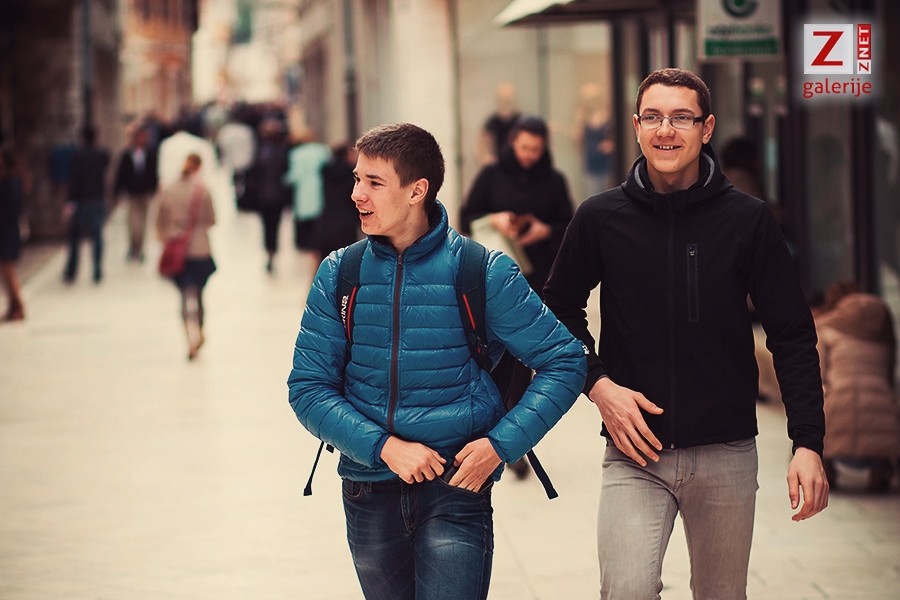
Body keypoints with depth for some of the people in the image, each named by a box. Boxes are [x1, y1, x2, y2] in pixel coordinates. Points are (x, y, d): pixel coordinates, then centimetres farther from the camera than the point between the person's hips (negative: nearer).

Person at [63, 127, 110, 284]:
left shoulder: (78, 155, -10)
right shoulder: (103, 155, -1)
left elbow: (75, 179, -13)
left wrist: (71, 200, -12)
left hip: (81, 200, -2)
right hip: (98, 200, 2)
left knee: (74, 237, 7)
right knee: (97, 237, 6)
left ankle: (71, 272, 7)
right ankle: (97, 272, 3)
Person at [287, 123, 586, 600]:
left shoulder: (481, 272, -5)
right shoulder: (339, 274, 2)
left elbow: (564, 362, -1)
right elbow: (308, 388, 0)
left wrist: (500, 444, -12)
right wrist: (384, 446, -15)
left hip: (456, 488, -3)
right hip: (369, 492, 3)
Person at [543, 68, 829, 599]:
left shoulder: (748, 220, -1)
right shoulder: (602, 219, 1)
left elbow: (793, 336, 1)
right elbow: (560, 310, 14)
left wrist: (808, 442, -8)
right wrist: (597, 383, -2)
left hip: (727, 455, 1)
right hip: (634, 455, 0)